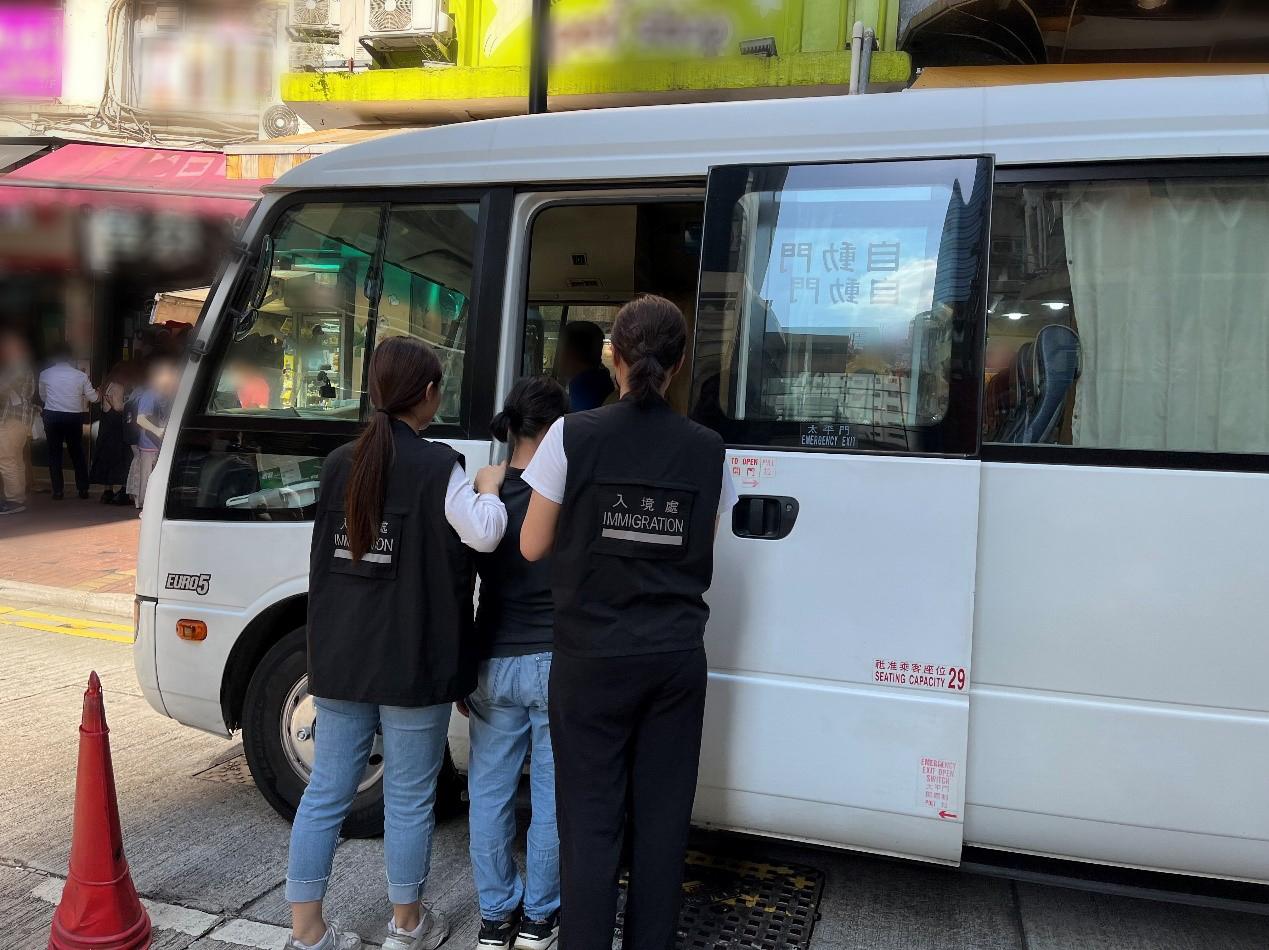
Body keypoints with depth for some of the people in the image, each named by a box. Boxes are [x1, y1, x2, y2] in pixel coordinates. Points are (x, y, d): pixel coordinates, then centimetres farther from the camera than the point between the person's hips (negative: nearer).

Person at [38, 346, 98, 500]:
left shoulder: (45, 374, -1)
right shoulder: (81, 375, -5)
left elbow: (43, 398, 11)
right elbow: (93, 397, 3)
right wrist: (99, 392, 26)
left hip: (52, 417, 0)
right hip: (74, 417, 0)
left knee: (54, 454, 9)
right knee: (77, 453, 11)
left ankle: (58, 491, 9)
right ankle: (83, 489, 13)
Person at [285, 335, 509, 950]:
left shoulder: (338, 463, 7)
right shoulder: (437, 466, -12)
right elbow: (484, 536, -20)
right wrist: (488, 489, -2)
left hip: (339, 658, 5)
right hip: (411, 665, -5)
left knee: (325, 793, 13)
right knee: (409, 799, 10)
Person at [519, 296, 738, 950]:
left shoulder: (574, 436, -9)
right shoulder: (706, 449, -1)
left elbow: (533, 547, -2)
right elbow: (702, 558, 6)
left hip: (593, 656, -2)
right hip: (676, 656, 3)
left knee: (590, 820, 7)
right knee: (661, 817, 13)